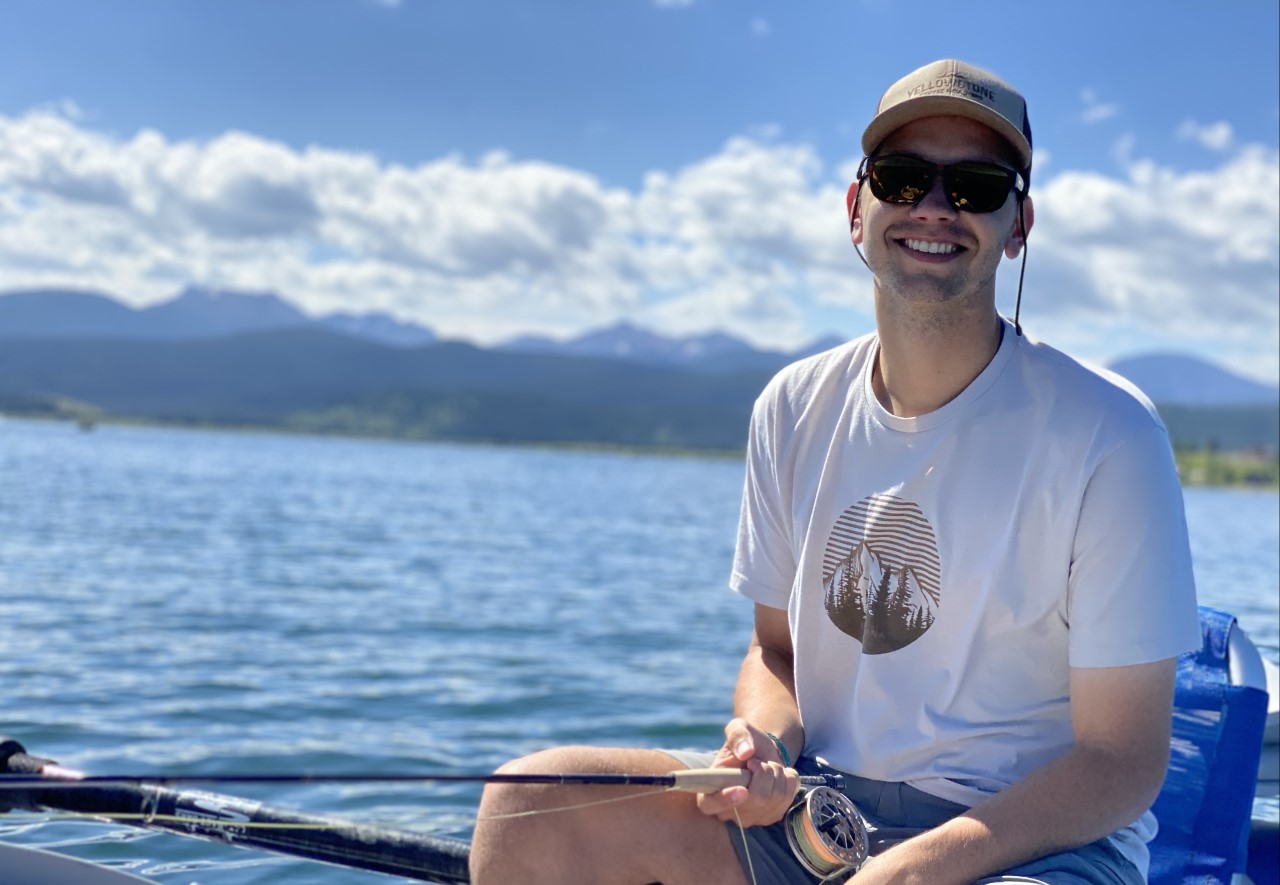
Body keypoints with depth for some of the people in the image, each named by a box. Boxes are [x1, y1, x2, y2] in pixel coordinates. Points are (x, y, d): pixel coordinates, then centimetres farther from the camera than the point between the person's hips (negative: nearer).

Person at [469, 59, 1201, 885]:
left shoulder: (1104, 434, -11)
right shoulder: (794, 409, 5)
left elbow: (1122, 761, -11)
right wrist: (768, 741, -8)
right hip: (819, 802, 6)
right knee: (527, 805, -13)